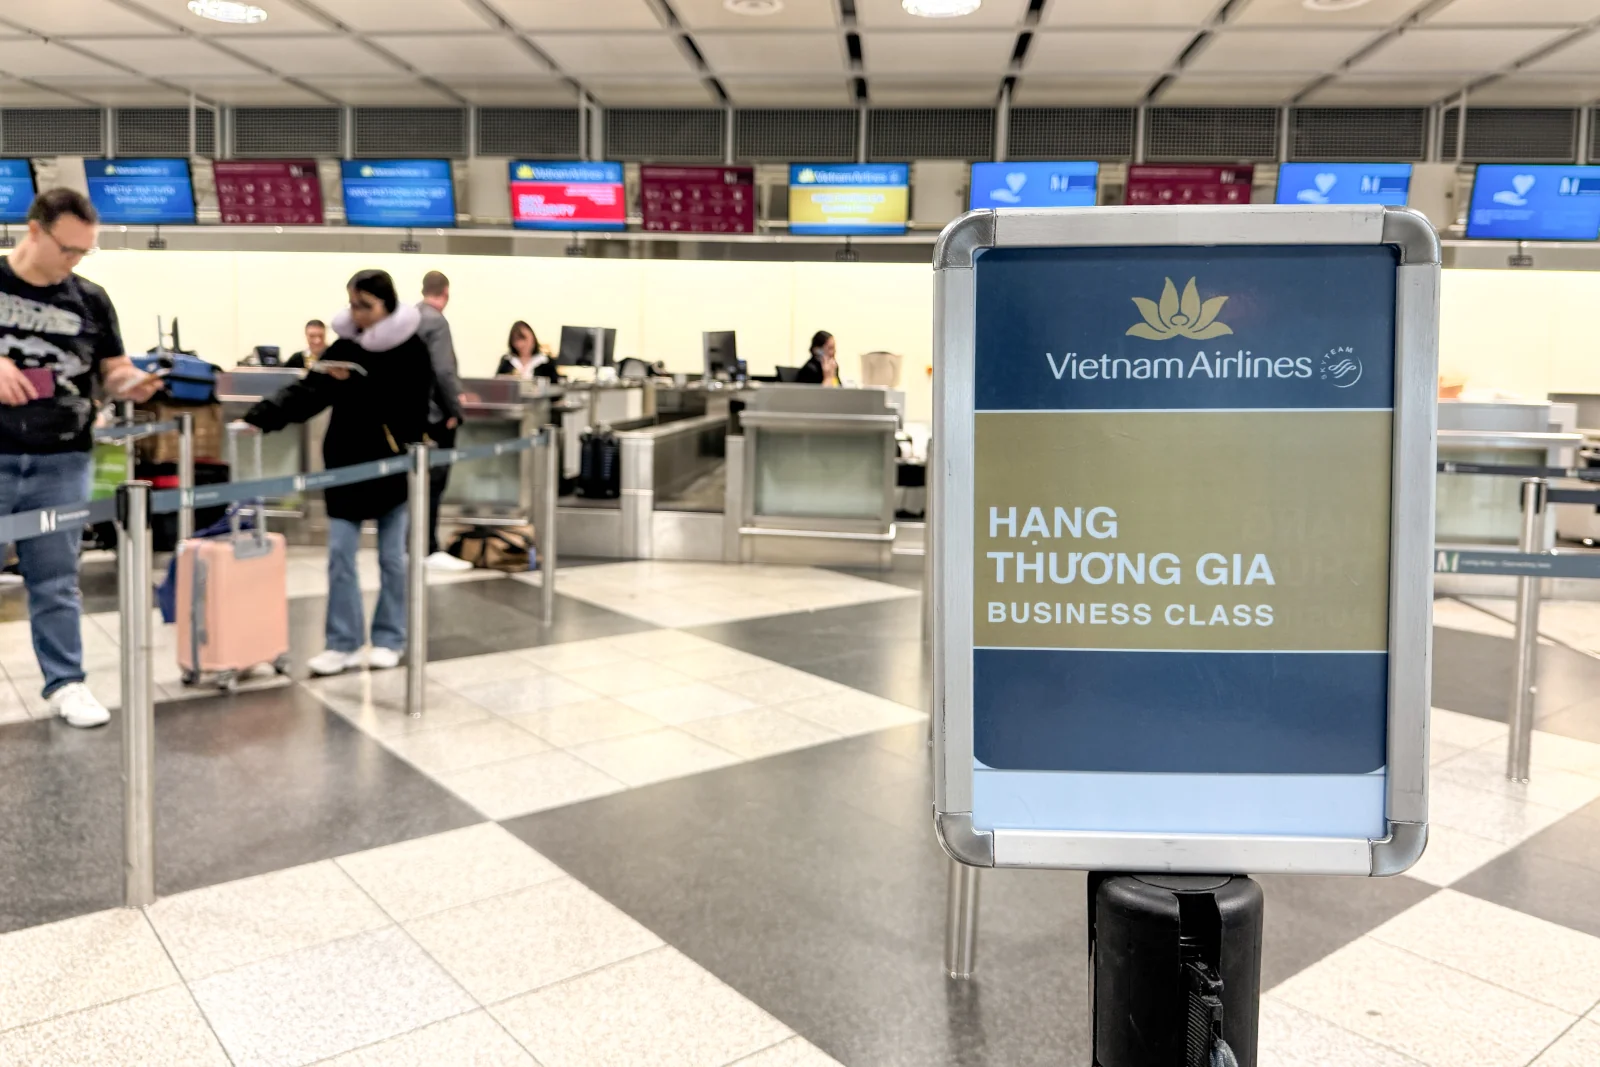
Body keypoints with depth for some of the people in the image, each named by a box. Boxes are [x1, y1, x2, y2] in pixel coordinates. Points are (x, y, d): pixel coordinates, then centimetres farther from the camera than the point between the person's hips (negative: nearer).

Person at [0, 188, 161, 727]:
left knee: (56, 581, 7)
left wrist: (133, 383, -13)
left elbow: (113, 371, 9)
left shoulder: (91, 300, 5)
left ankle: (65, 682, 14)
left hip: (61, 463, 1)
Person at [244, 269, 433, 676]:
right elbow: (306, 390, -4)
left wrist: (354, 382, -21)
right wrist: (261, 417, -18)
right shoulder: (344, 347, 4)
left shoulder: (413, 350, -8)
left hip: (393, 466, -4)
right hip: (347, 464, 4)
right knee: (340, 554, 4)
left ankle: (389, 640, 20)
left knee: (391, 557, 7)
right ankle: (344, 643, 13)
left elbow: (411, 409, -17)